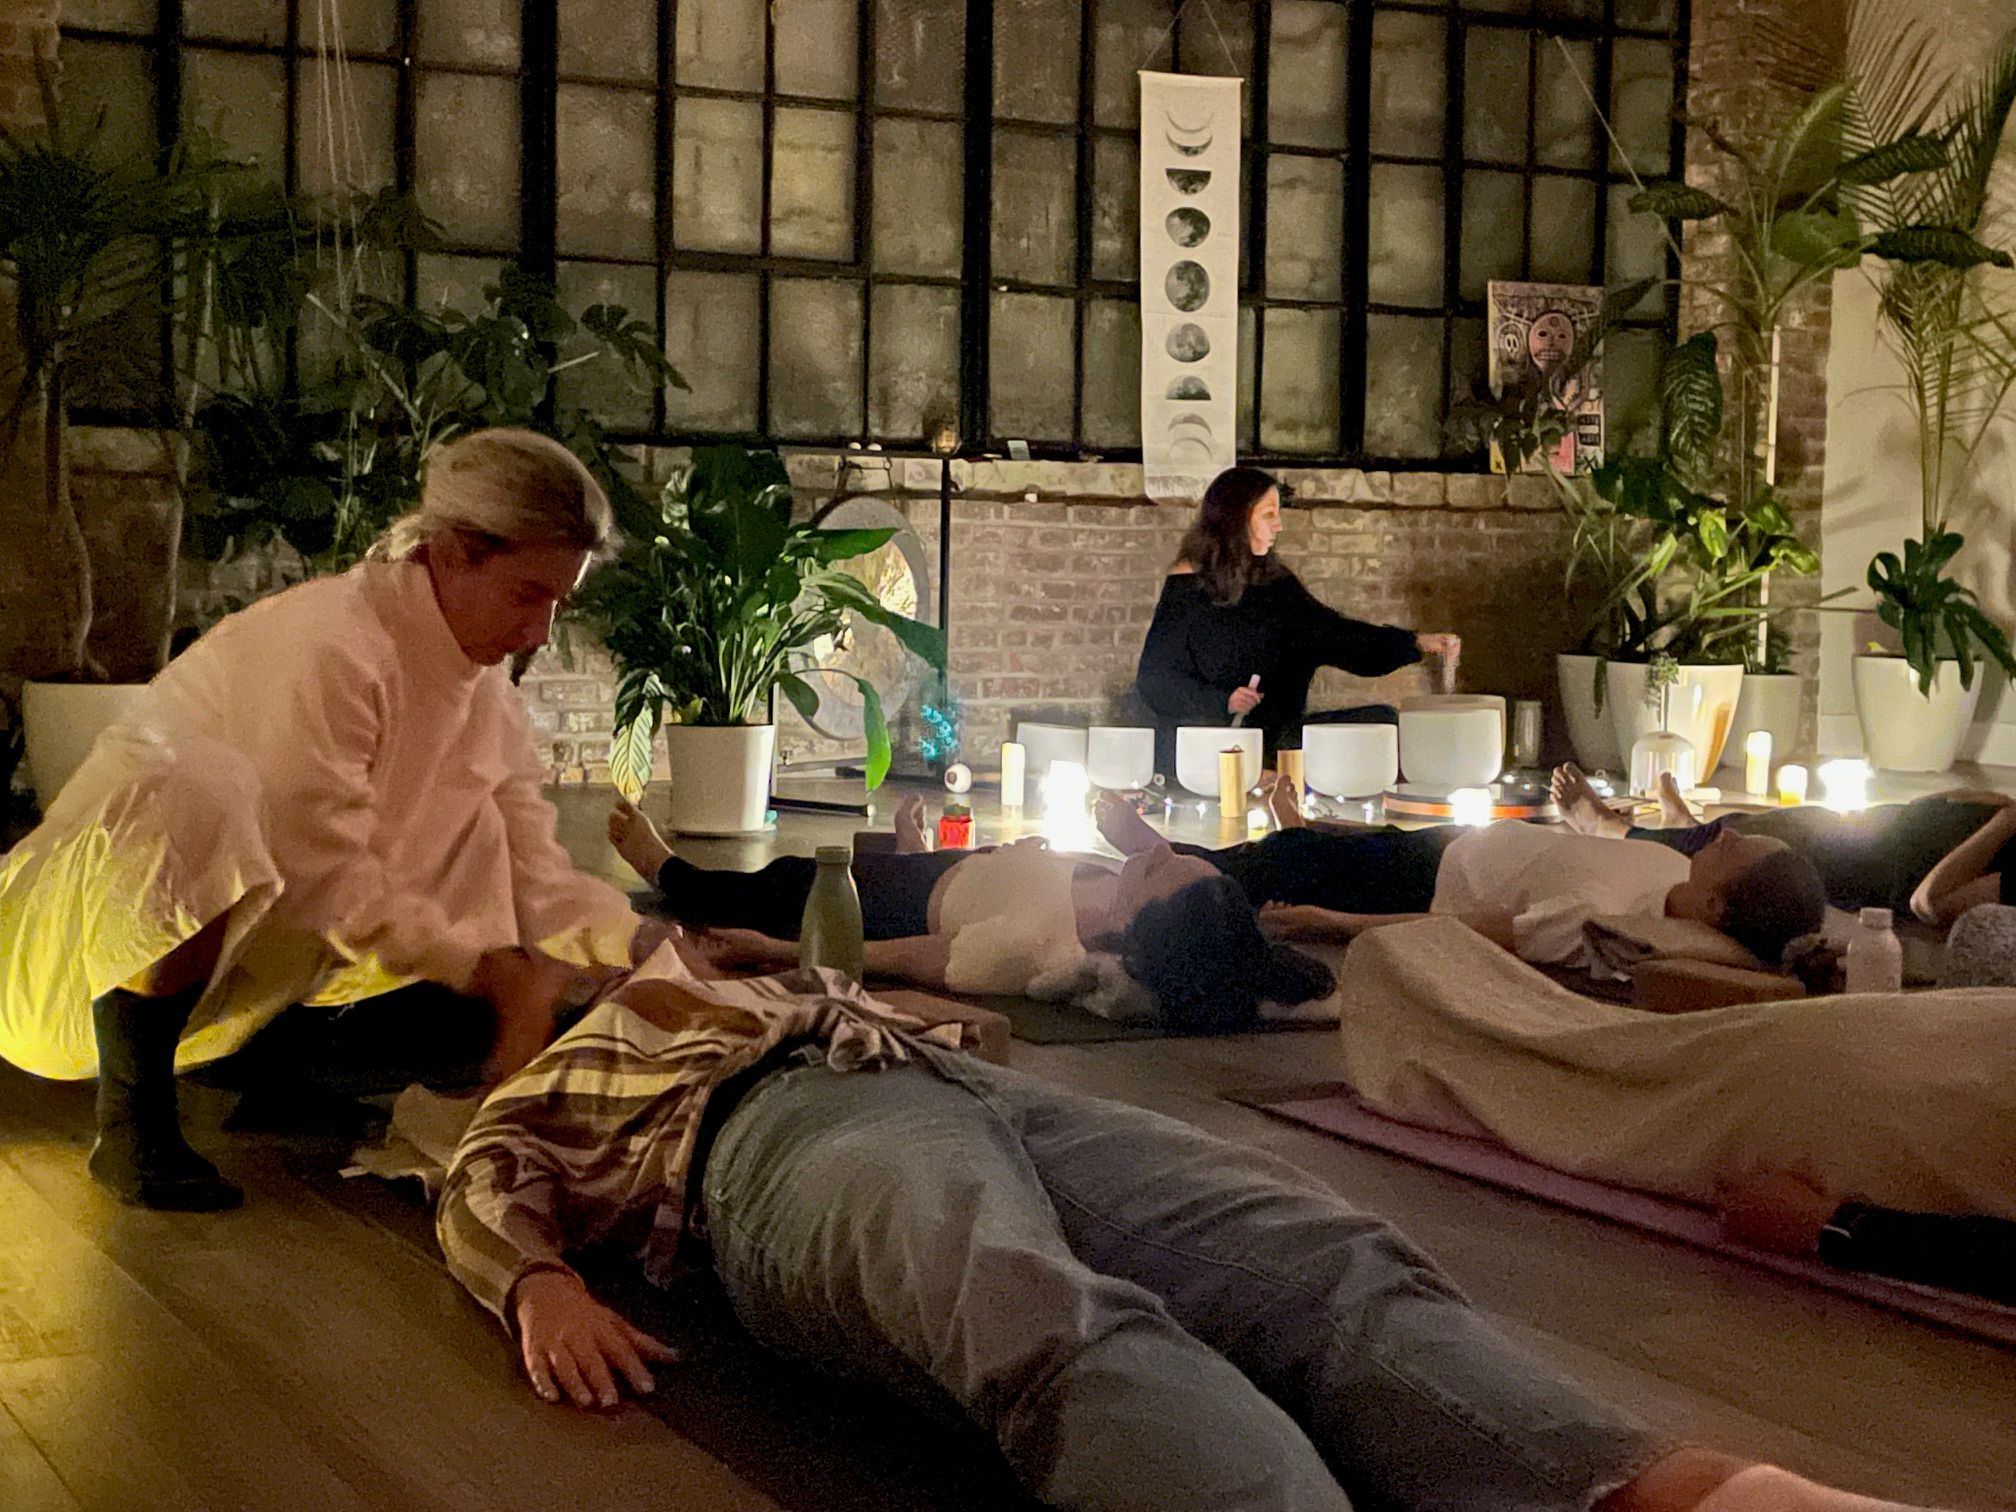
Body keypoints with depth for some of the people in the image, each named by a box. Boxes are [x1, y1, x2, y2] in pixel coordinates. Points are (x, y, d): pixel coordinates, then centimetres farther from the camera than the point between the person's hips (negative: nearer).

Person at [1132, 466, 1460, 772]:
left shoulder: (1275, 583, 12)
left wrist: (1417, 644, 0)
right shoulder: (1187, 585, -2)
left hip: (1267, 731, 5)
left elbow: (1332, 633, 9)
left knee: (1380, 719, -7)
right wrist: (1223, 701, -19)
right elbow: (1154, 676, -5)